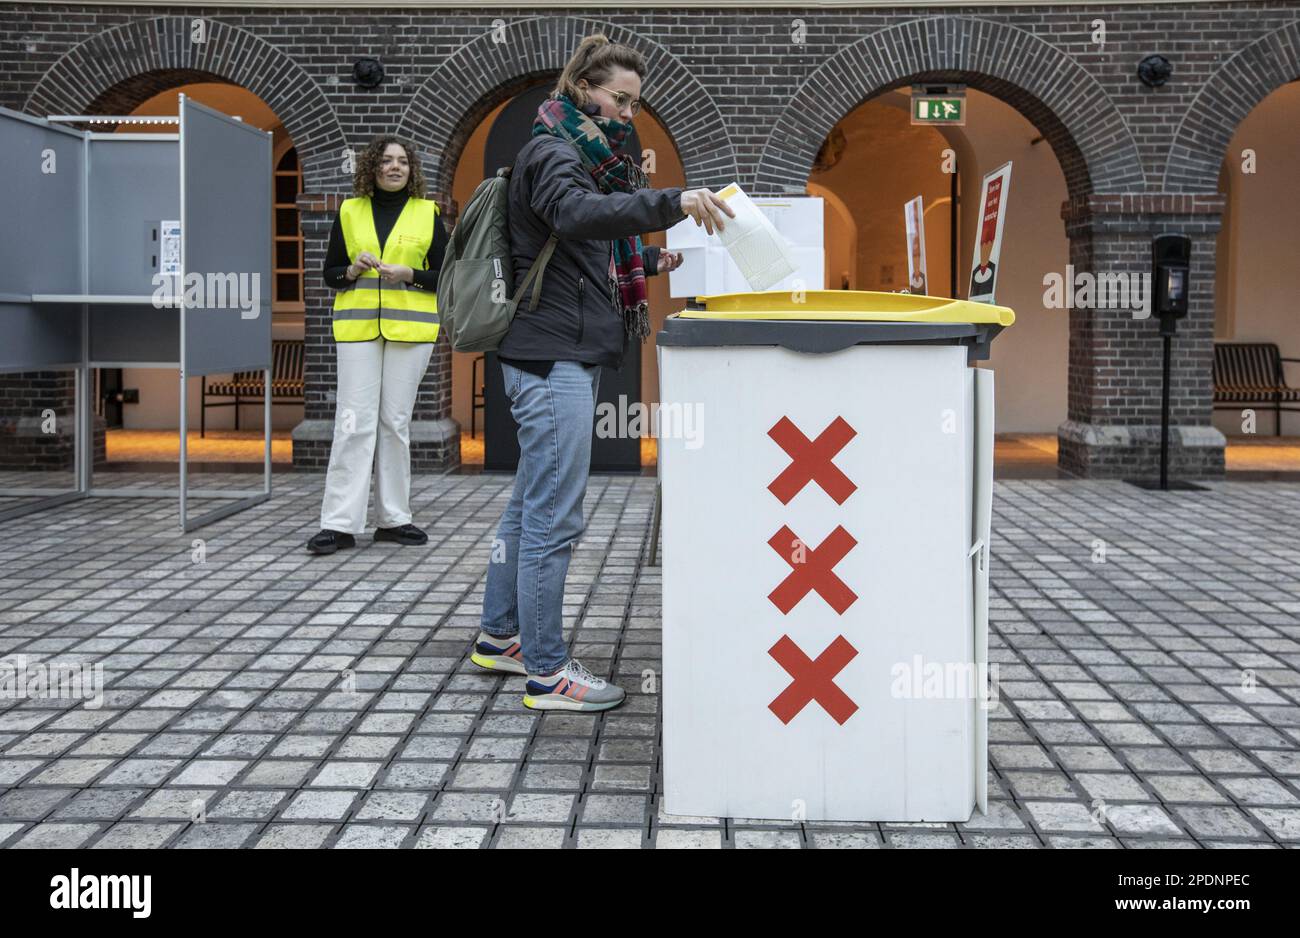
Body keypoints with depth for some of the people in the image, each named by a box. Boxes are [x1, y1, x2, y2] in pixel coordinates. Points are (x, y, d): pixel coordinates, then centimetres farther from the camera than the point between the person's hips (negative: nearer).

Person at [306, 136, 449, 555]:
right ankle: (340, 523, -3)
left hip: (410, 328, 0)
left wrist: (409, 275, -11)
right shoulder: (349, 211, 9)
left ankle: (393, 518, 13)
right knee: (353, 422, -5)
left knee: (395, 421, 4)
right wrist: (352, 271, -8)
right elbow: (330, 273, 13)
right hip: (357, 327, 0)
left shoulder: (427, 213, 7)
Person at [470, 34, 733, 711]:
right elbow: (578, 213, -32)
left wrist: (650, 262, 10)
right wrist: (673, 203, -39)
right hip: (553, 356, -10)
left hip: (566, 356, 10)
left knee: (530, 505, 16)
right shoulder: (551, 151, -9)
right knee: (554, 517, -8)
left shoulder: (583, 152, 22)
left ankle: (499, 636, 27)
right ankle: (546, 672, -1)